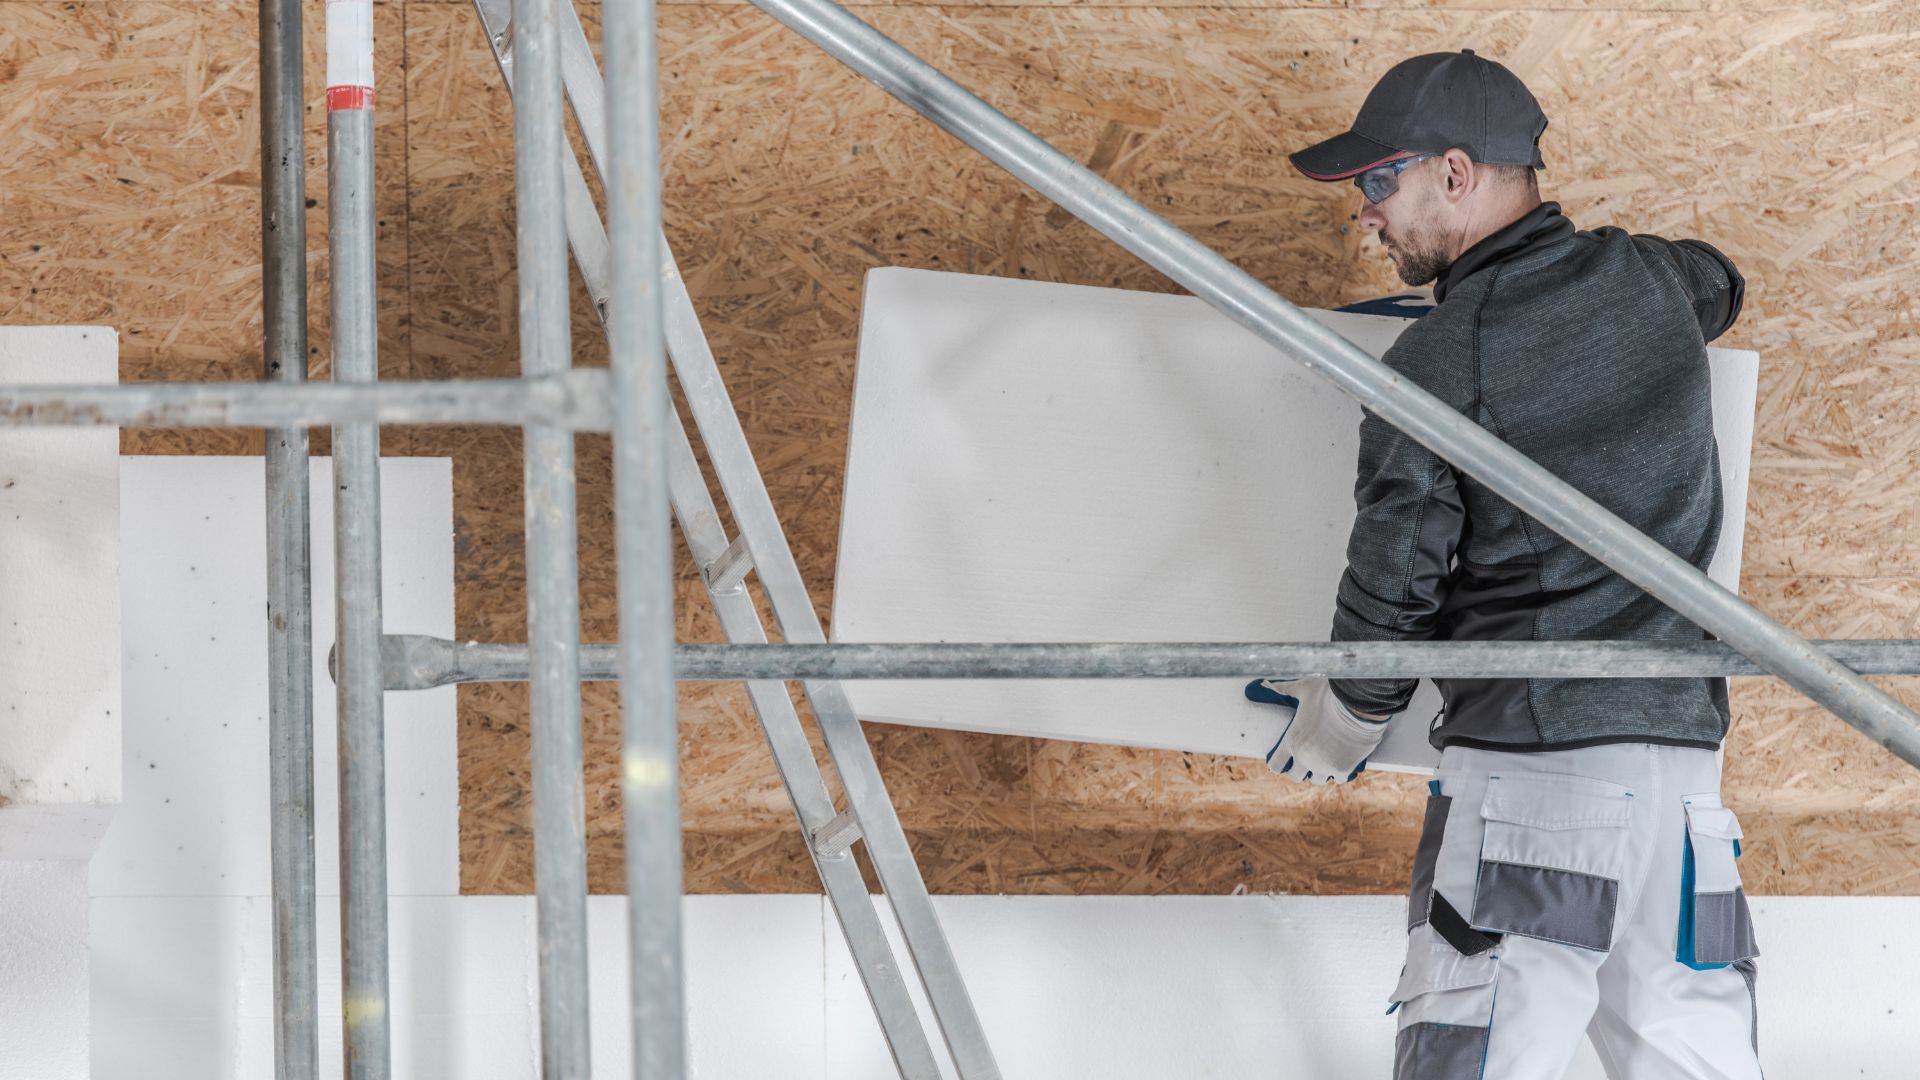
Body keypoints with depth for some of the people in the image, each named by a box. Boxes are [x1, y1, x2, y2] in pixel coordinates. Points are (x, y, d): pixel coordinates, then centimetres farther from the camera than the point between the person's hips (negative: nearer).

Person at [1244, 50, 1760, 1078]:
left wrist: (1343, 721, 19)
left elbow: (1392, 584, 0)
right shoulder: (1649, 279, 13)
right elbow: (1719, 284, 40)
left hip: (1527, 769, -6)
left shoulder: (1434, 363, -4)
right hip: (1681, 753, 6)